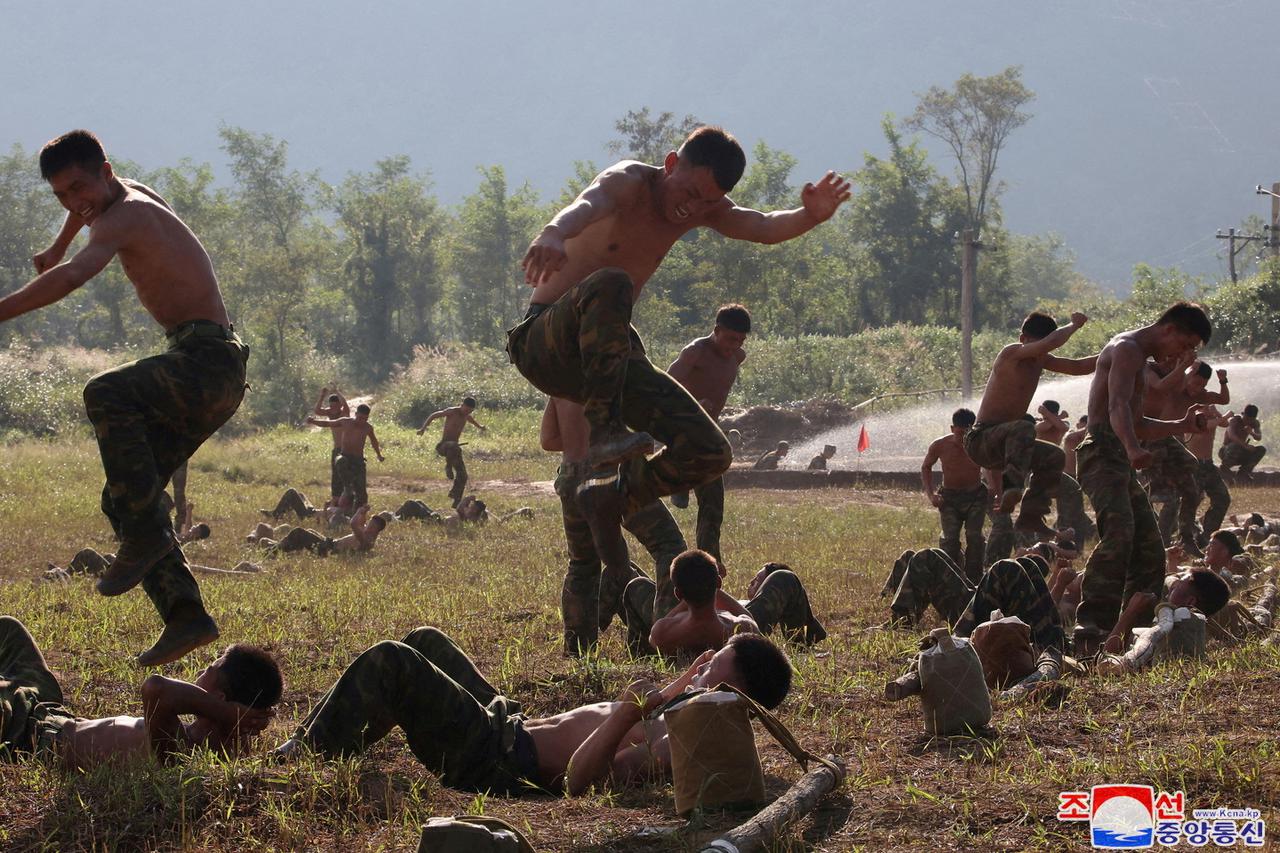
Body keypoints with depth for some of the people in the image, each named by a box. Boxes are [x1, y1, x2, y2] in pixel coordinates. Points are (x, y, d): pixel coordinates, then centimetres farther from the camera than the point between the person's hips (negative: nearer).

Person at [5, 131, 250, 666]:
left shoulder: (125, 216, -10)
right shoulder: (137, 197, 20)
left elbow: (74, 276, -28)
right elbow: (89, 206, 47)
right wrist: (55, 249, 58)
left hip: (206, 365, -11)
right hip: (205, 379, 11)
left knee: (106, 395, -35)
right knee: (124, 496, 6)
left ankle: (146, 532, -31)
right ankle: (186, 616, -2)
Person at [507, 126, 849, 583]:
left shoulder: (702, 209, 7)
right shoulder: (629, 182, -14)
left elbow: (764, 227, -8)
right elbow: (589, 202, -37)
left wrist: (810, 216, -31)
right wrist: (553, 235, -61)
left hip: (606, 355, 7)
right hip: (544, 344, -7)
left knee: (709, 454, -6)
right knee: (610, 284, -40)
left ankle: (612, 497, 16)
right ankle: (604, 433, -40)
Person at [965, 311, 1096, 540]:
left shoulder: (1040, 360, 13)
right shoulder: (1012, 354, -14)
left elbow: (1077, 367, 19)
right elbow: (1051, 342, -29)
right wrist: (1074, 324, -12)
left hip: (1000, 443, 9)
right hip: (980, 441, -9)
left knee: (1054, 457, 11)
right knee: (1024, 427, -34)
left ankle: (1030, 517, 5)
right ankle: (1011, 489, -46)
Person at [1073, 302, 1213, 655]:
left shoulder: (1140, 358, 27)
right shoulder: (1127, 349, -7)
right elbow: (1118, 406, -25)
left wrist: (1182, 426, 24)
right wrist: (1134, 449, -43)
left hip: (1120, 461, 11)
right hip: (1103, 454, -11)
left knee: (1149, 547, 11)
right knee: (1119, 533, -29)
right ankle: (1090, 627, -39)